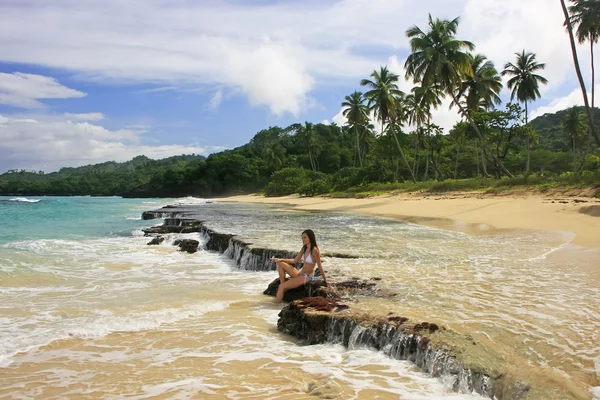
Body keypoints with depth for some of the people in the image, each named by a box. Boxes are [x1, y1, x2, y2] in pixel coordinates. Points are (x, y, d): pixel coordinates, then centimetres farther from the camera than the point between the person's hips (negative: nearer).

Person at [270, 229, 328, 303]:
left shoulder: (315, 250, -18)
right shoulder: (304, 248, 6)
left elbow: (320, 266, -14)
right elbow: (295, 260, 14)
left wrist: (325, 280, -8)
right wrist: (280, 259, 7)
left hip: (307, 277, -8)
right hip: (300, 273, 8)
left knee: (282, 287, -15)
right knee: (281, 264, -2)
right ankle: (283, 286, -2)